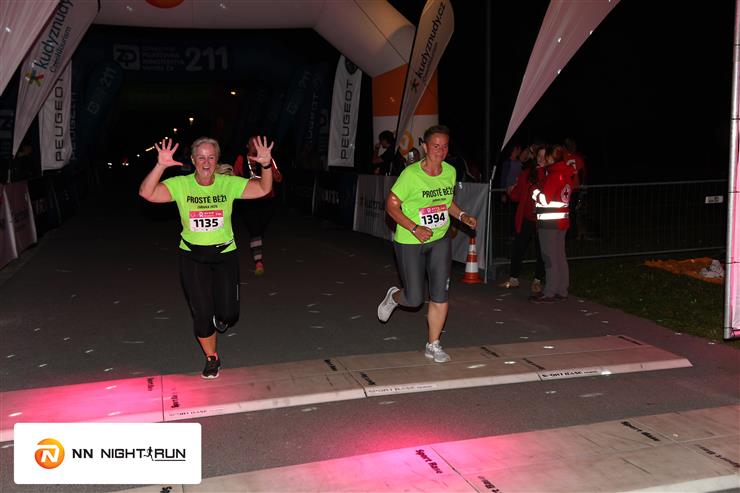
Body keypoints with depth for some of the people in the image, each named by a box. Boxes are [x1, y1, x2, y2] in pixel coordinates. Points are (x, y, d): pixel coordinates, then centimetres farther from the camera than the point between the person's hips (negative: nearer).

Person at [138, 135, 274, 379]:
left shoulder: (229, 183, -6)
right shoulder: (180, 185, -8)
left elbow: (263, 189, -12)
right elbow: (147, 193, -20)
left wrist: (266, 164, -31)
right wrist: (160, 166, -35)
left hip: (225, 254, 1)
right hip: (192, 257, -1)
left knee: (228, 314, -2)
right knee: (202, 314, 1)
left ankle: (219, 316, 39)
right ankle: (212, 358, 27)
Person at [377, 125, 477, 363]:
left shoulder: (450, 171, 1)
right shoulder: (411, 174, -17)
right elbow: (391, 205, -13)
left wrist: (462, 215, -1)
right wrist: (415, 229, -22)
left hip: (440, 240, 5)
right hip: (409, 242, -4)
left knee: (440, 294, 0)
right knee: (414, 299, 0)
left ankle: (433, 345, 16)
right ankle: (394, 297, 37)